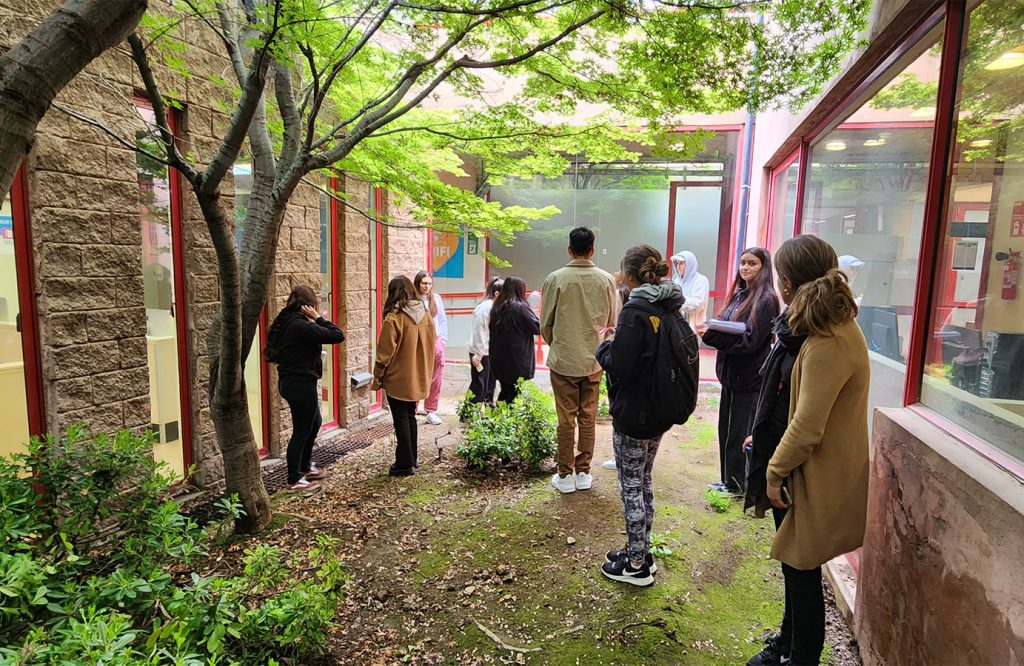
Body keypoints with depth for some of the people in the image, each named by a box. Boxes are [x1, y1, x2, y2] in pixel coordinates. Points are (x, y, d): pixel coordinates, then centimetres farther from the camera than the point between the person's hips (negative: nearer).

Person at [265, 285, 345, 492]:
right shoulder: (301, 326, -24)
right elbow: (338, 336, -25)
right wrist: (317, 318, -16)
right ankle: (294, 480, 17)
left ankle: (305, 467, 39)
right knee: (301, 431, 3)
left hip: (290, 382, 10)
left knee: (314, 422, 25)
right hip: (301, 384, -10)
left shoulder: (286, 323, 7)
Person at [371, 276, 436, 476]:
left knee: (401, 420, 4)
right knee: (410, 416, 19)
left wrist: (377, 377, -5)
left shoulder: (394, 318, -17)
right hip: (418, 378, 6)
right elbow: (430, 346, 7)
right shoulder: (425, 315, 1)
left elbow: (385, 352, -15)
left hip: (398, 379, -6)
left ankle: (405, 463, 10)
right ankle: (412, 458, 27)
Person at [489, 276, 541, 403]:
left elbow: (492, 331, 12)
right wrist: (532, 312, 4)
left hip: (499, 361, 7)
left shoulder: (497, 307, 6)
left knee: (505, 392, 18)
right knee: (515, 395, 2)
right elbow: (538, 328, -11)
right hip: (518, 363, -7)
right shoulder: (520, 307, -15)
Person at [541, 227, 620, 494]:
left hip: (563, 360, -2)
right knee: (588, 418, 12)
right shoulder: (606, 280, -4)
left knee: (566, 419, 6)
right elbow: (612, 321, 5)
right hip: (594, 360, 2)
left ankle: (565, 476, 15)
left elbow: (546, 324, -3)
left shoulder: (556, 279, -10)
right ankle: (583, 473, 21)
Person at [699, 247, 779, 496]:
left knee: (740, 433, 4)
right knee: (726, 429, 15)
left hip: (750, 379, -8)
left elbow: (749, 339, -20)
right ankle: (728, 480, 29)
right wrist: (709, 328, -6)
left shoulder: (765, 301, -14)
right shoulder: (739, 294, 10)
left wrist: (711, 334, -28)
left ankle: (737, 484, 18)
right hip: (731, 373, 8)